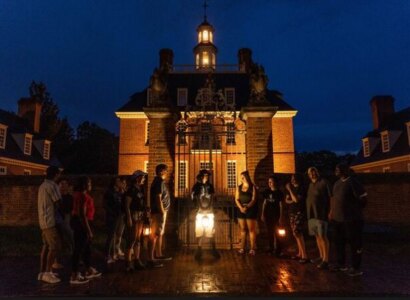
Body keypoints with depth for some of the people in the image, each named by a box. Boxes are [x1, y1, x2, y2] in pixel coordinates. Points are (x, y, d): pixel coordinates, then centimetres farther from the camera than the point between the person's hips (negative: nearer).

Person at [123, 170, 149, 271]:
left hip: (140, 216, 8)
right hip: (133, 215, -8)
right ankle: (129, 262, 3)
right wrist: (129, 218, -19)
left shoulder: (140, 189, 11)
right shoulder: (131, 190, -13)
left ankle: (137, 260, 20)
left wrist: (145, 211, 5)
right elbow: (127, 205, -16)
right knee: (132, 239, -5)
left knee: (138, 239, 12)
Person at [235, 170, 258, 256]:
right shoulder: (239, 187, 8)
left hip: (250, 210, -4)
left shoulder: (252, 187, -3)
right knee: (242, 229, 7)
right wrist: (240, 207, -14)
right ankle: (242, 248, 12)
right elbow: (236, 199, 3)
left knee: (251, 229, -3)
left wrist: (247, 207, -23)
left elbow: (253, 200, -9)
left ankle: (252, 249, 0)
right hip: (241, 210, 4)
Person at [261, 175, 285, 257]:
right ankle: (271, 248, 21)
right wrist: (262, 214, 6)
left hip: (276, 215, -4)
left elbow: (280, 205, -5)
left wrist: (281, 217, -8)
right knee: (269, 233, 10)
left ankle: (278, 250, 6)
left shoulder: (279, 192, -5)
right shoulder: (267, 191, 6)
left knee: (276, 233, -3)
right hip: (267, 215, 4)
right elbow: (264, 203, 10)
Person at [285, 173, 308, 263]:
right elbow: (287, 200, 12)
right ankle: (300, 253, 17)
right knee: (297, 233, 10)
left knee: (297, 233, -15)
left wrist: (290, 190, -14)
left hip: (299, 213, -7)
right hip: (292, 213, 7)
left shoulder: (301, 189, -9)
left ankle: (304, 256, -12)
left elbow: (296, 199, -20)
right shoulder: (291, 188, 11)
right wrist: (292, 201, -8)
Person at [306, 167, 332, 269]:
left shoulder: (323, 182, -5)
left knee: (323, 236, -7)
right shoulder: (310, 185, 17)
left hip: (321, 214, -7)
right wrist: (308, 212, 13)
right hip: (311, 214, 7)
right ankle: (321, 257, 23)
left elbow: (330, 197, -9)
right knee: (317, 236, 13)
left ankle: (326, 260, -3)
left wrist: (330, 212, -15)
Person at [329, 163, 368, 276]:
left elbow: (363, 198, -10)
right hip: (338, 218, 8)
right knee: (339, 242, 16)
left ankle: (356, 268, 13)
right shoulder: (337, 183, 11)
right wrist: (331, 212, 12)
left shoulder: (353, 182, -12)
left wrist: (355, 210, -1)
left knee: (354, 243, 2)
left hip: (352, 219, -8)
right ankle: (341, 264, 32)